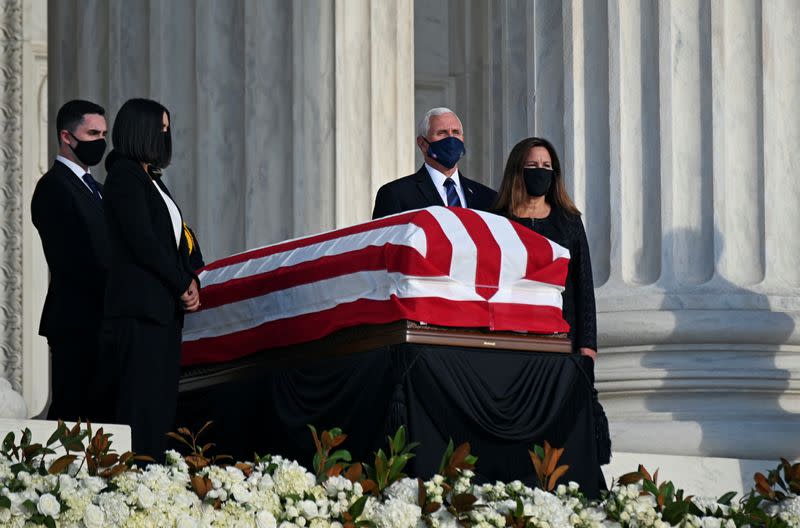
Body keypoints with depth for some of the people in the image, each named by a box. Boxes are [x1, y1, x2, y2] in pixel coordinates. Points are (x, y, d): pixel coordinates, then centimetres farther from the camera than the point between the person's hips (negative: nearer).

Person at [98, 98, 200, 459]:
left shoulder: (151, 179, 20)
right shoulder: (124, 175, -7)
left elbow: (175, 239, 20)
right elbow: (143, 242, -14)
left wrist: (191, 283, 2)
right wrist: (184, 286, -8)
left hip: (165, 309, 9)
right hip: (139, 310, -9)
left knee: (161, 405, 5)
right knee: (140, 406, -12)